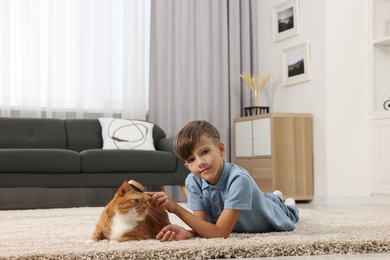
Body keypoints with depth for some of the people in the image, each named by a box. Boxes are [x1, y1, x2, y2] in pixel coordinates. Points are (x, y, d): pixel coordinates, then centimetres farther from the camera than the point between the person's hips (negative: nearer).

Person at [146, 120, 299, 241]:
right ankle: (274, 197, 62)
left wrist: (176, 208, -55)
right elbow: (204, 225, -31)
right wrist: (186, 233, -55)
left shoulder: (239, 180, -48)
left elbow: (220, 233, -50)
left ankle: (288, 205, 60)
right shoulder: (193, 181, -32)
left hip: (269, 219, -4)